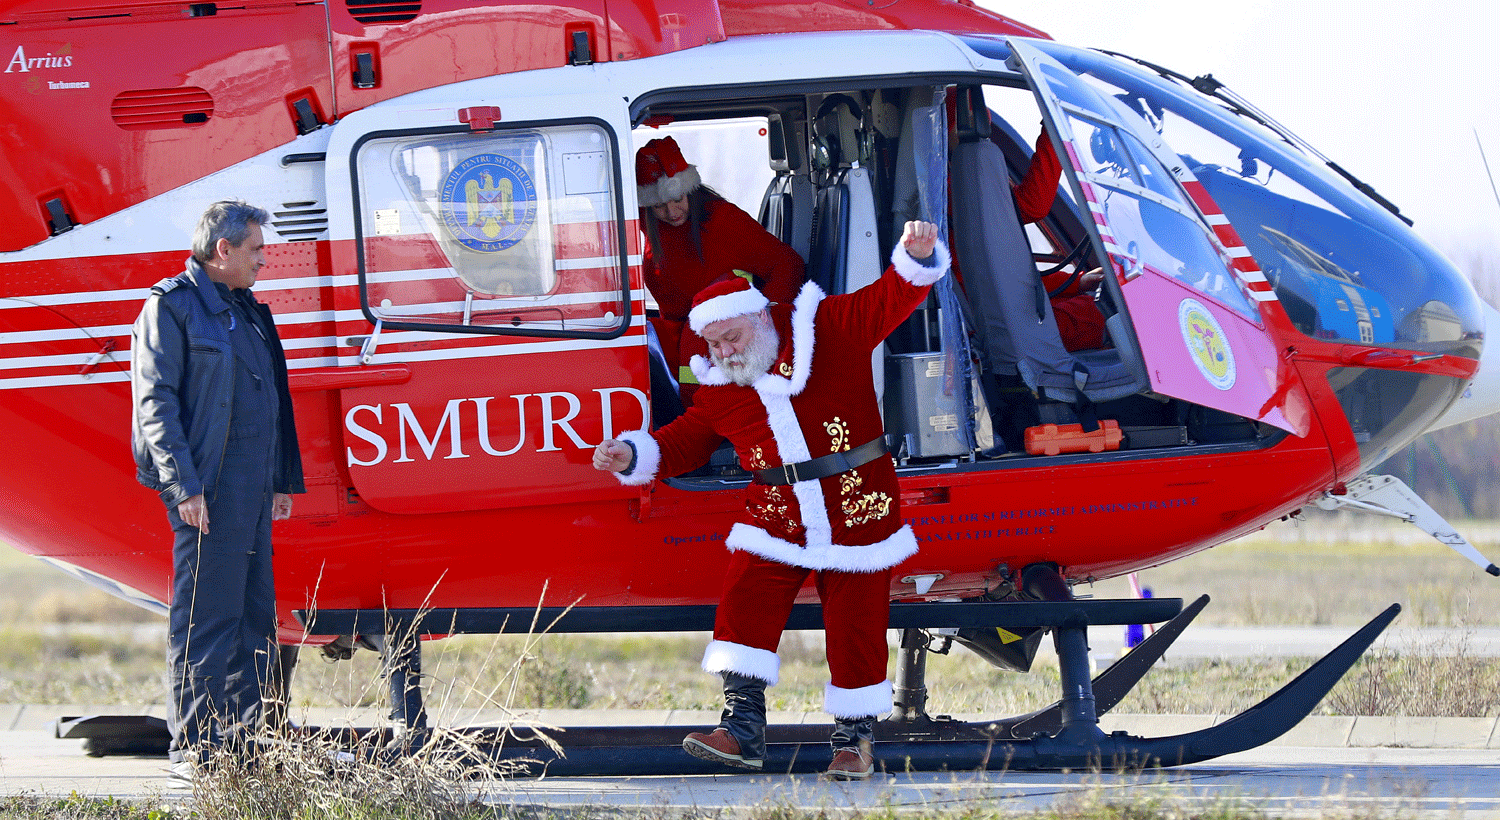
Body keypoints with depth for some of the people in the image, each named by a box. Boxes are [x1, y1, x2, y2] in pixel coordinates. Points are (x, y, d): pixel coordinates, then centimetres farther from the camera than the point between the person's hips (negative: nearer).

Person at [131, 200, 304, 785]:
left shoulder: (248, 312, 20)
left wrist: (283, 480, 22)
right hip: (208, 490, -9)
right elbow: (155, 402, -12)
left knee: (255, 619, 9)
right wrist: (183, 487, -18)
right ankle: (192, 752, -6)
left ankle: (244, 744, 14)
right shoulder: (172, 305, -6)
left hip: (253, 493, 9)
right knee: (205, 620, -8)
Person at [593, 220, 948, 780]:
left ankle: (854, 735, 15)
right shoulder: (717, 390, 7)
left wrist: (916, 258, -27)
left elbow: (891, 299, -8)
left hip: (858, 514, -3)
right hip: (775, 518, 3)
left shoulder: (828, 331, -3)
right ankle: (743, 727, -11)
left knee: (855, 626, 0)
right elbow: (686, 440, 20)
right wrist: (633, 454, 5)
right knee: (745, 607, -14)